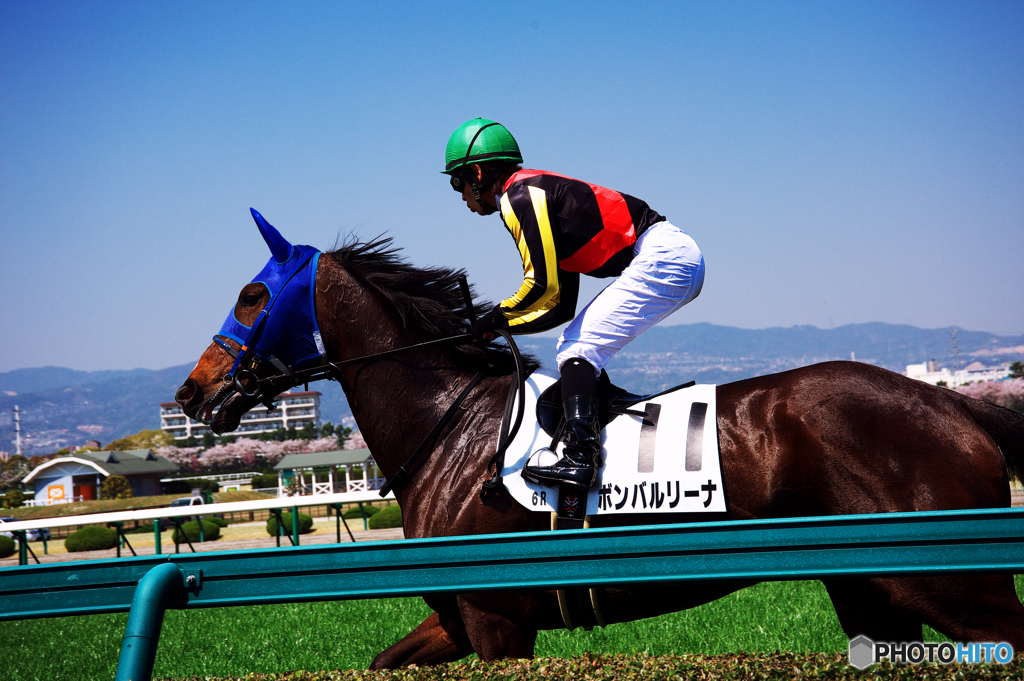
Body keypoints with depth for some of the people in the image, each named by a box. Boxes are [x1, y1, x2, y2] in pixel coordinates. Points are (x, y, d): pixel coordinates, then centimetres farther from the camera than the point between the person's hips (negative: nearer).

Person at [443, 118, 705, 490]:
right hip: (681, 257, 10)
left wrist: (498, 316, -1)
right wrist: (498, 327, 16)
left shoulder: (520, 195, -7)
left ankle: (580, 456, -27)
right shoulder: (539, 192, 24)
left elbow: (543, 285, -17)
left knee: (577, 351, -14)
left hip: (662, 258, -10)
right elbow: (561, 307, 23)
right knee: (575, 348, 15)